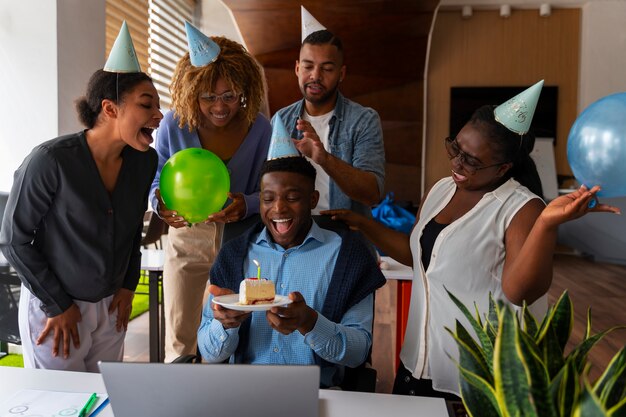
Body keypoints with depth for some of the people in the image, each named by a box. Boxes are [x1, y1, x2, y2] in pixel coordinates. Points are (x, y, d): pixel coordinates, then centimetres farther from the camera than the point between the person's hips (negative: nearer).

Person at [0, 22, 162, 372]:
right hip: (54, 310, -5)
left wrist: (128, 285, 7)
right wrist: (58, 306, -9)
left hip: (111, 306, 5)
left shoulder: (145, 161, -6)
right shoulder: (52, 160, -22)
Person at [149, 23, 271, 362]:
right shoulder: (174, 125, -10)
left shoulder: (259, 128, -9)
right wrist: (161, 204, -23)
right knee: (180, 337, 8)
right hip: (186, 240, 0)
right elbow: (156, 182, 0)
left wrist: (246, 204, -27)